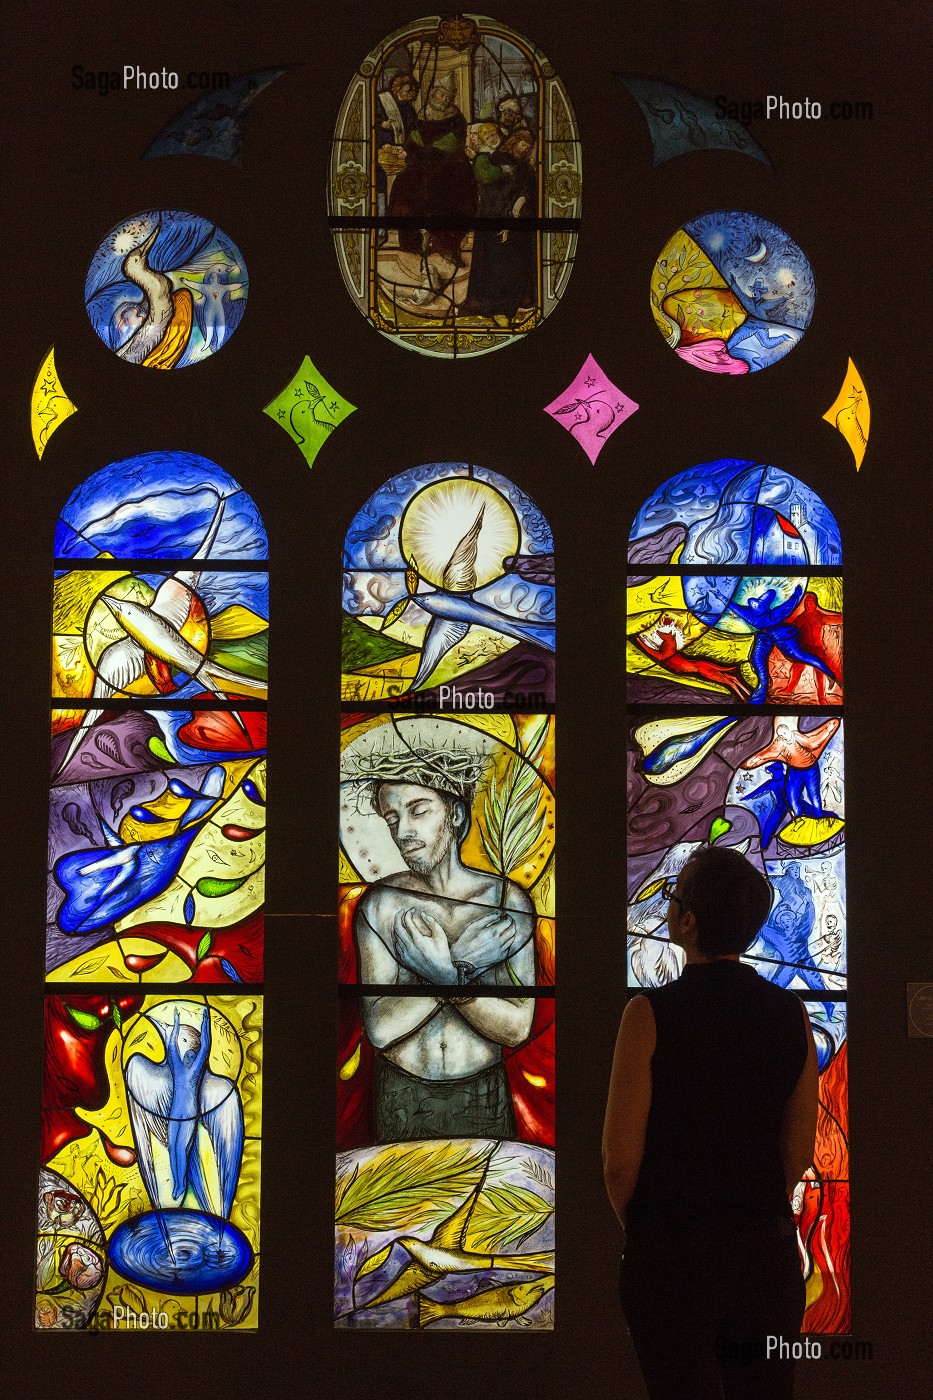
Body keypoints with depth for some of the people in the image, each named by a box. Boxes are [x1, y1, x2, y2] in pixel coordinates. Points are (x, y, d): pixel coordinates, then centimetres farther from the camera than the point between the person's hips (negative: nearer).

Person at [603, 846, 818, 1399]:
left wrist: (641, 1227, 7)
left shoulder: (652, 1012, -15)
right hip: (770, 1250, 4)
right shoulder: (792, 1014, -2)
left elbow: (621, 1160, -12)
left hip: (670, 1251, -4)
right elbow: (799, 1153, 6)